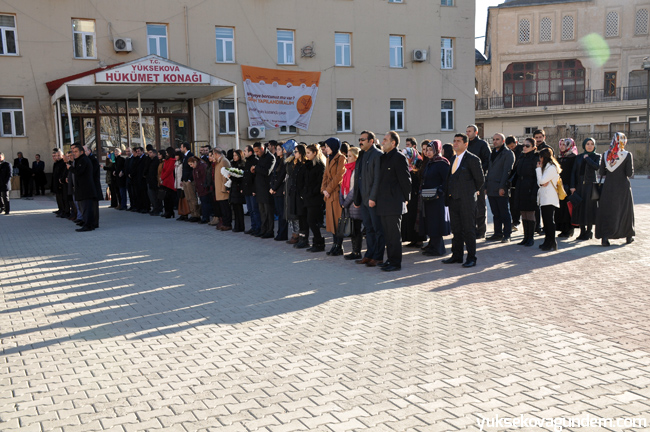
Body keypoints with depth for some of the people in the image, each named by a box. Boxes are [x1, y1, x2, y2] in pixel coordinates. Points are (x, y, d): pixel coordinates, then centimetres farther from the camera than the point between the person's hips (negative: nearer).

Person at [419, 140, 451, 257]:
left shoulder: (442, 163, -12)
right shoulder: (429, 163, 14)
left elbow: (447, 181, -16)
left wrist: (439, 192, -25)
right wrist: (421, 189, 6)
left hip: (437, 199, -9)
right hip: (426, 198, 9)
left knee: (435, 223, -4)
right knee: (429, 221, 14)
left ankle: (437, 248, 4)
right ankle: (432, 244, 26)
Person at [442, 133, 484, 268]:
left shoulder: (472, 159, -7)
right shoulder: (453, 159, 15)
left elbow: (480, 179, -4)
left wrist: (473, 191, 7)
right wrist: (448, 194, 10)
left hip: (466, 200, -7)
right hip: (453, 199, 7)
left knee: (469, 230, -2)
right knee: (456, 230, 13)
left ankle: (471, 258, 5)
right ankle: (456, 255, 21)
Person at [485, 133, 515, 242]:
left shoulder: (508, 153, -4)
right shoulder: (492, 154, 19)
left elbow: (507, 171, -11)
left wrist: (502, 187, -17)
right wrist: (486, 186, 13)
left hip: (501, 189, -7)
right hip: (491, 188, 7)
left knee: (504, 213, -2)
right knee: (496, 214, 10)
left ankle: (507, 235, 4)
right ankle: (498, 233, 16)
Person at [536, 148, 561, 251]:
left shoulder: (551, 168, -10)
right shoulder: (546, 167, 20)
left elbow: (542, 181, -16)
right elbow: (540, 182, 17)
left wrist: (538, 168, -7)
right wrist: (541, 183, -6)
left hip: (549, 199, -10)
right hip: (544, 198, 10)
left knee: (549, 221, -9)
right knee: (546, 220, 11)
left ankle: (552, 244, -7)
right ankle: (547, 242, 16)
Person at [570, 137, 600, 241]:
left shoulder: (596, 156, 2)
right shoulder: (579, 157, 10)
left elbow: (597, 166, -19)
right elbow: (574, 172, 6)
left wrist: (587, 158, -9)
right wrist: (572, 186, -3)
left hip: (590, 184, -3)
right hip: (579, 185, 3)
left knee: (589, 207, -3)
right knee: (580, 208, 3)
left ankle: (588, 232, 6)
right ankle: (582, 231, 10)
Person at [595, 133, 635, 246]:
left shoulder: (605, 155, -1)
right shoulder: (627, 155, -9)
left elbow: (601, 172, 1)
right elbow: (630, 173, -11)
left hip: (608, 187, 2)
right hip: (622, 187, -2)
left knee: (607, 211, 5)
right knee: (625, 210, 13)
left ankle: (604, 237, -5)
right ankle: (628, 236, 24)